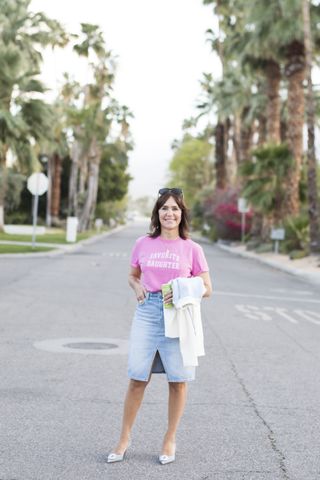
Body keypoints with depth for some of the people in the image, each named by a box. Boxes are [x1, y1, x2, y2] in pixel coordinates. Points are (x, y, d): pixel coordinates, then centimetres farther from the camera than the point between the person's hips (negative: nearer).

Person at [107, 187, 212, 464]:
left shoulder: (192, 249, 1)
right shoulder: (143, 244, 7)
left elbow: (207, 288, 4)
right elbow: (132, 276, 20)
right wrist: (137, 287, -3)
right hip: (147, 310, 1)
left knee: (178, 380, 4)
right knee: (137, 378, 0)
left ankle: (170, 440, 21)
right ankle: (124, 438, 15)